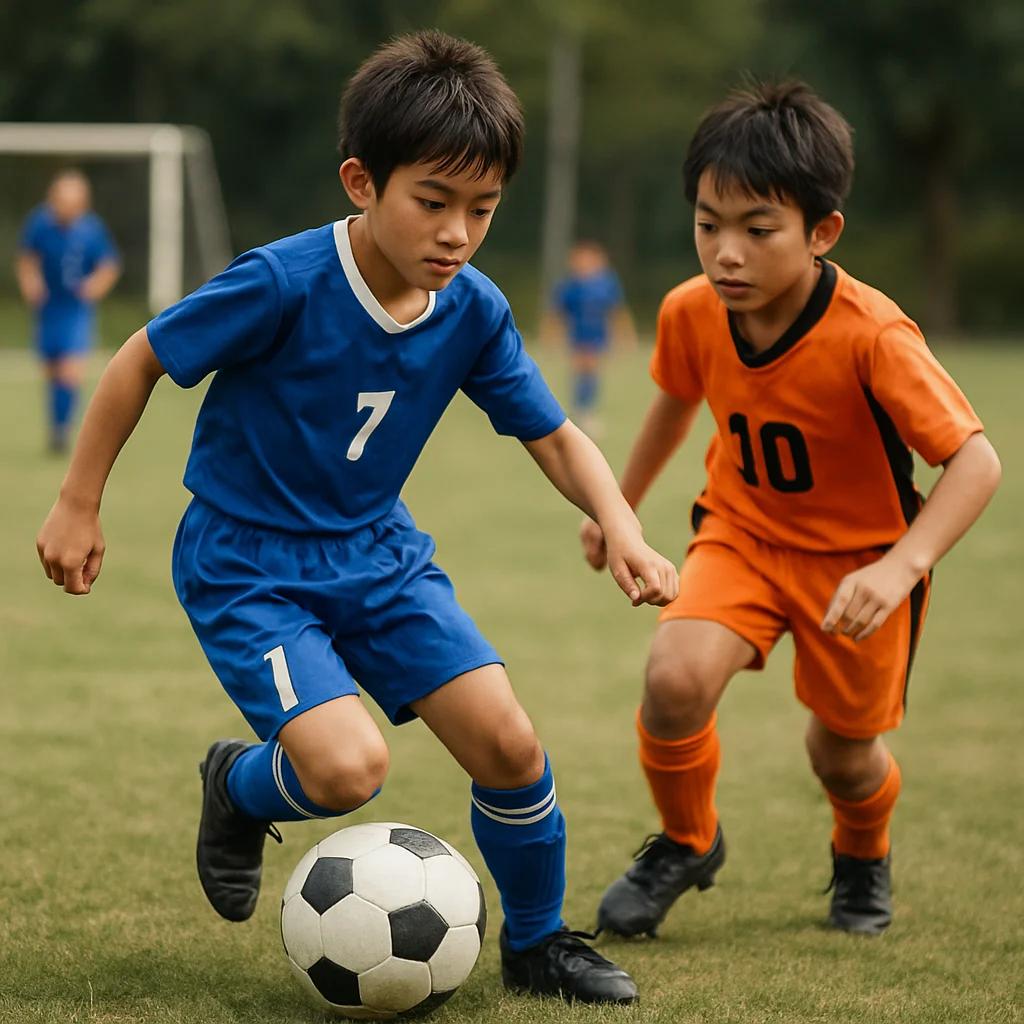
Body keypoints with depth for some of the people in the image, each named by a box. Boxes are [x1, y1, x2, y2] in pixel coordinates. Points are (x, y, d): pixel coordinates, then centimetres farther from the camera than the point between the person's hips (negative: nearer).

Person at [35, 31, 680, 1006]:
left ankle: (537, 945, 18)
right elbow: (141, 359, -13)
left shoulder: (473, 311, -9)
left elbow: (554, 437, 2)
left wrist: (620, 528, -17)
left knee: (508, 744, -7)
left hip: (377, 552, 5)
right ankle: (240, 788, 12)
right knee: (348, 765, -24)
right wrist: (77, 505, -7)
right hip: (245, 564, -5)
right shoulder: (284, 284, -25)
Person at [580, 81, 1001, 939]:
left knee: (844, 750, 10)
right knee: (674, 680, -23)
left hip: (859, 553, -2)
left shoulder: (873, 336, -32)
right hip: (743, 531, 2)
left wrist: (901, 568, -45)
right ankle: (686, 842, 6)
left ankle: (864, 855, 48)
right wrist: (621, 506, 20)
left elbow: (975, 460, -32)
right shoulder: (691, 314, -17)